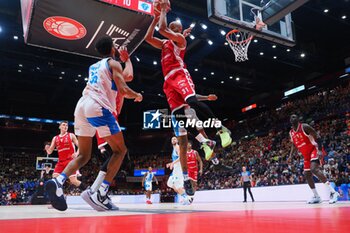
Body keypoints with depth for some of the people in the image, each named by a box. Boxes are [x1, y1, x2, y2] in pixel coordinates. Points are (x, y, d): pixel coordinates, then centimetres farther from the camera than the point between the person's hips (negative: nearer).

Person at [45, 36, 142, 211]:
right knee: (120, 150, 5)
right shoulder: (114, 63, 9)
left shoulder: (93, 66, 31)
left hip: (81, 106, 7)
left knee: (84, 155, 14)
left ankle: (58, 181, -13)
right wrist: (137, 95, 15)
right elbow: (123, 90, -5)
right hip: (98, 107, -7)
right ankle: (100, 195, -8)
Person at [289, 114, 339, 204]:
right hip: (306, 155, 8)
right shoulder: (291, 133, 8)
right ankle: (316, 197, 18)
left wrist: (320, 150, -26)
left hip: (314, 150, -8)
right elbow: (294, 145, 23)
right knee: (307, 174, 6)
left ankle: (333, 192, -27)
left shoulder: (304, 126, -13)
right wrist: (291, 155, 12)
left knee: (314, 169, -29)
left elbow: (317, 137, -15)